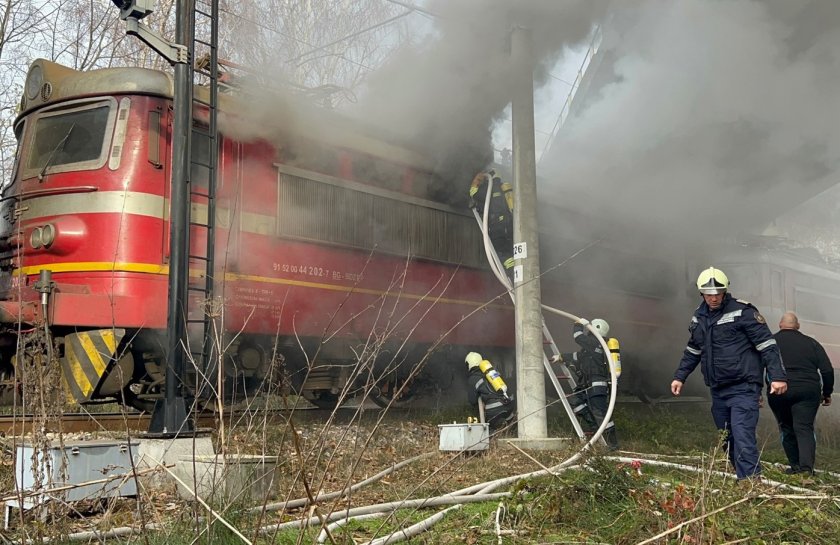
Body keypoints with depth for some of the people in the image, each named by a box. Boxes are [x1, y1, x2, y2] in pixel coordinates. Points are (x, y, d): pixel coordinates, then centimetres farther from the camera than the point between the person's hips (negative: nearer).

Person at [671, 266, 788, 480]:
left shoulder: (742, 311, -9)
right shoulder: (699, 316, 12)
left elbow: (767, 345, -10)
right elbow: (692, 351, 25)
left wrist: (777, 376, -17)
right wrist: (680, 377, 20)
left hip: (743, 388, -7)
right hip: (718, 390, 7)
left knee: (742, 436, -17)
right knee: (727, 439, 12)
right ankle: (742, 477, 23)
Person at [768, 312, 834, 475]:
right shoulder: (811, 343, 9)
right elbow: (827, 370, 7)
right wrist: (827, 393, 17)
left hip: (779, 392, 0)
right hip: (809, 391, 0)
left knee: (787, 429, 13)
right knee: (805, 428, -3)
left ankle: (795, 466, 13)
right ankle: (806, 466, -19)